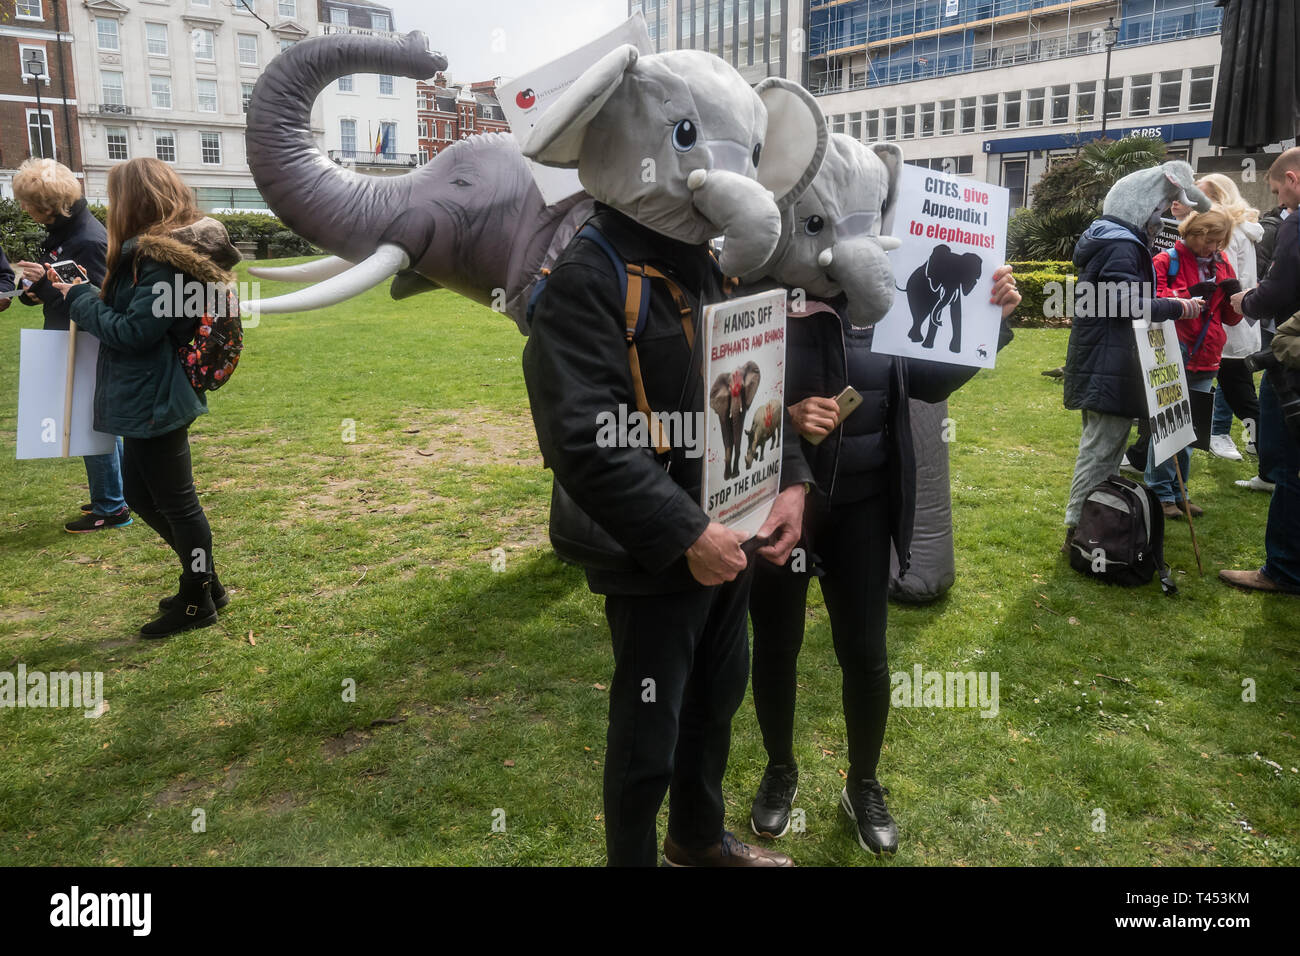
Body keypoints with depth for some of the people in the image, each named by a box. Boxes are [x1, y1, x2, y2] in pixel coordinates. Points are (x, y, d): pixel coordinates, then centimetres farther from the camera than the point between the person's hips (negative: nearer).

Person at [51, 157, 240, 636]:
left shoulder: (160, 259, -21)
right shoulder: (182, 247, 9)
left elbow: (133, 331, -21)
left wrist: (80, 299, -9)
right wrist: (89, 295, 8)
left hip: (154, 400, -10)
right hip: (156, 396, 10)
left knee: (175, 500, 3)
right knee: (140, 493, 20)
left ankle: (197, 602, 19)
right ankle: (204, 580, 29)